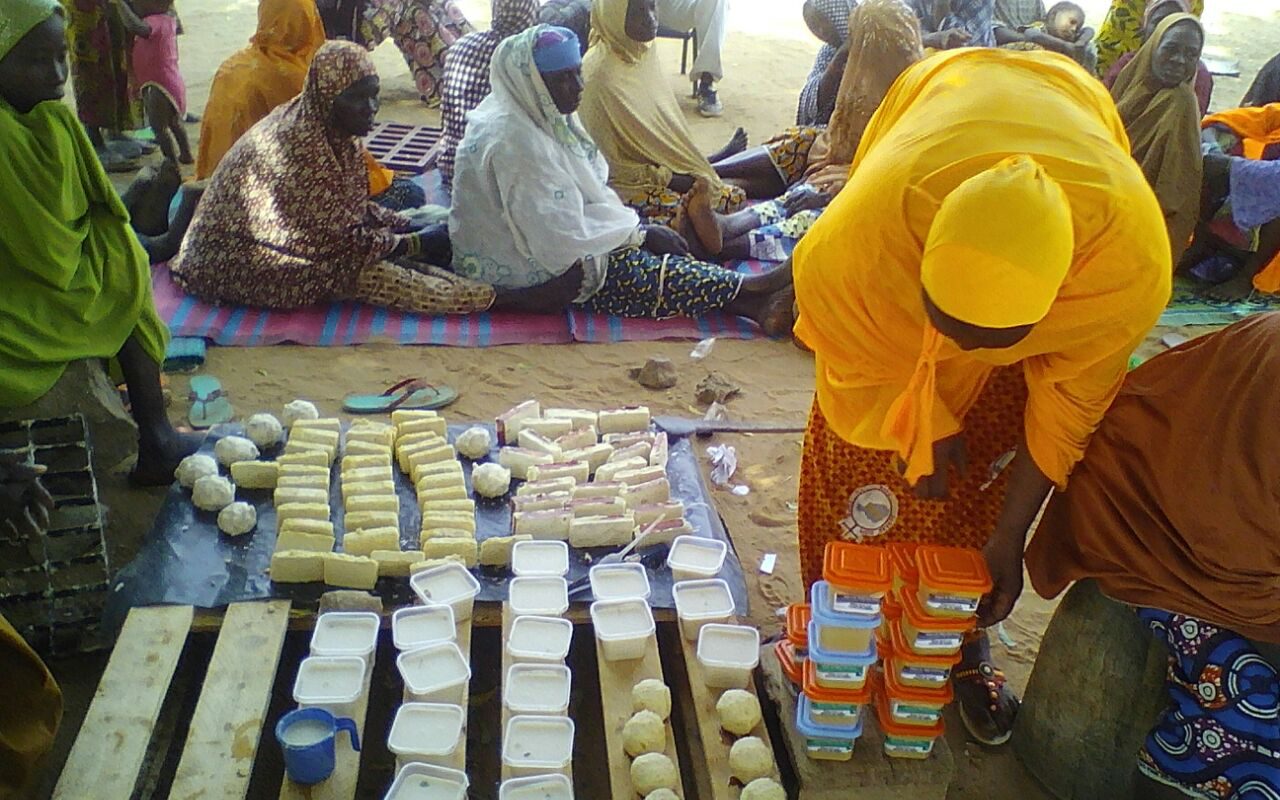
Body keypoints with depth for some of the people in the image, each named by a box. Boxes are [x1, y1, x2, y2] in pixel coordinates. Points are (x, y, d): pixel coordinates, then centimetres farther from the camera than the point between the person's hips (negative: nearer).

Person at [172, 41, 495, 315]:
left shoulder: (329, 130, -3)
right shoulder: (298, 147, -30)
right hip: (249, 264, -9)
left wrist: (411, 227, -5)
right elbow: (341, 238, -27)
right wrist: (418, 242, -20)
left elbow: (355, 206, 8)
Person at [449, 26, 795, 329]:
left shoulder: (541, 114, 3)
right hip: (528, 272, -9)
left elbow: (589, 189, 12)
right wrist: (637, 233, -17)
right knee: (642, 271, -16)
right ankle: (751, 292, -11)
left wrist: (632, 226, -4)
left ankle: (752, 299, -12)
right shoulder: (514, 142, -28)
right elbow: (563, 238, -29)